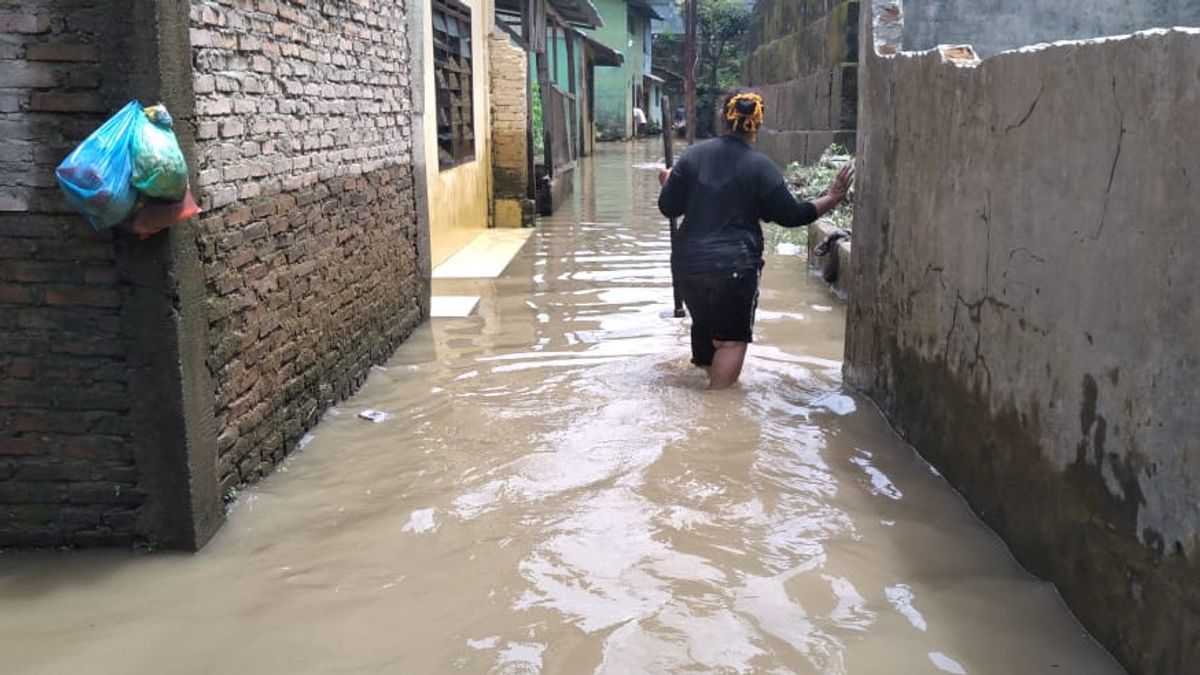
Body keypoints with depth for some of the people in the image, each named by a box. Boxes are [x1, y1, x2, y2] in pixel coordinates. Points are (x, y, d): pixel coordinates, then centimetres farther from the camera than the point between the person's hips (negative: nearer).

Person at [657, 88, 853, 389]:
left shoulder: (694, 155, 1)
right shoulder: (761, 167, -8)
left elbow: (668, 208, 3)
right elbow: (791, 215, -4)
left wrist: (668, 182, 24)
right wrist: (833, 198, 7)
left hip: (687, 263, 5)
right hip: (734, 267, -4)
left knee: (704, 327, 22)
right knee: (732, 340, 4)